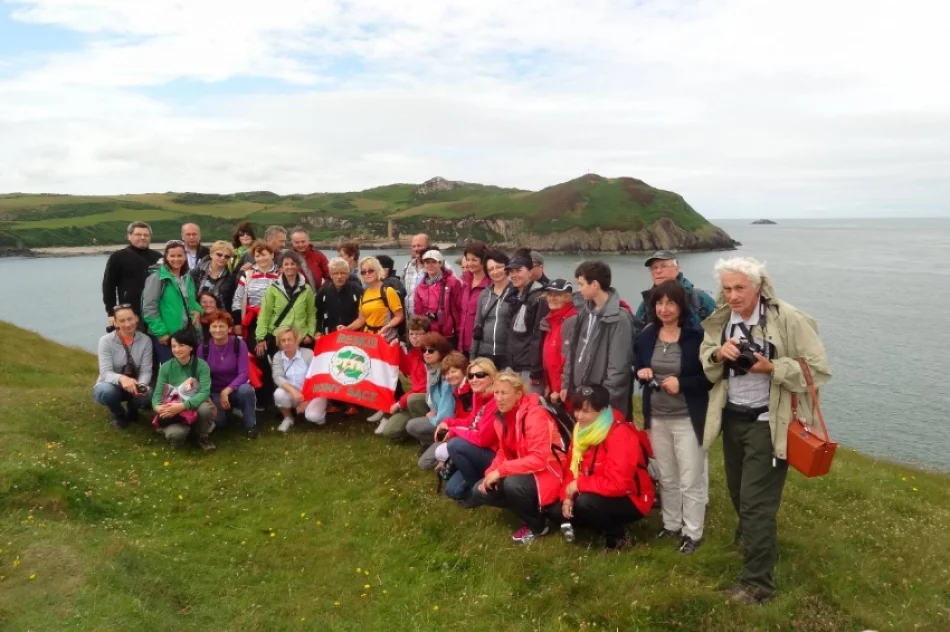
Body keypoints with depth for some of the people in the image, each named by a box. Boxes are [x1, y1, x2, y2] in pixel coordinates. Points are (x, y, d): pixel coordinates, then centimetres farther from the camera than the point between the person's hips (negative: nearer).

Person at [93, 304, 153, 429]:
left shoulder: (145, 340, -11)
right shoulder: (106, 340, -17)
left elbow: (146, 370, -14)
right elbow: (105, 372, -24)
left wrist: (142, 385, -38)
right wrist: (121, 379, -48)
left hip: (133, 386, 2)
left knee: (148, 395, -31)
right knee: (107, 391, -37)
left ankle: (132, 410, 9)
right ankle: (119, 415, -1)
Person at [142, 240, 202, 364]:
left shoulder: (187, 277, 12)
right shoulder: (157, 277, -9)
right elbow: (149, 308, -13)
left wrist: (197, 310, 1)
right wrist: (160, 332, -17)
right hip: (165, 335, -6)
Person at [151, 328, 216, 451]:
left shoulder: (201, 365, -12)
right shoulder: (166, 367, -5)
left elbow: (205, 392, -23)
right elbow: (157, 394, -9)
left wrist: (182, 406, -38)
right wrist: (158, 407, -34)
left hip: (195, 407, -1)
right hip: (174, 412, 1)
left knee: (205, 408, -37)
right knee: (175, 434, -33)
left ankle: (203, 436, -4)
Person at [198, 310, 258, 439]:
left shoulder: (239, 344, -13)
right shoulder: (203, 347, -8)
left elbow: (243, 374, -19)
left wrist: (226, 391, -28)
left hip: (235, 389, -2)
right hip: (215, 393, 2)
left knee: (246, 390, -36)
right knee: (218, 422, -22)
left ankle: (251, 425, -11)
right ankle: (228, 409, 17)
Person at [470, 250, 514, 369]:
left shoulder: (516, 293, -4)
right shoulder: (484, 294, 12)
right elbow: (477, 326, 15)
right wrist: (472, 355, 12)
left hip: (508, 353, -5)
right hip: (485, 352, 5)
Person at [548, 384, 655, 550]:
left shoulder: (621, 435, -27)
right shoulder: (582, 430, -2)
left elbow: (617, 483, -34)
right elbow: (572, 469, 5)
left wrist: (579, 485, -24)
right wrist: (567, 496, -12)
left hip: (630, 500, -8)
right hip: (599, 496, 8)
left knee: (585, 502, -33)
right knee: (555, 510, -3)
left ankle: (617, 537, -6)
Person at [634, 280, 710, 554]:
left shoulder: (696, 336, -14)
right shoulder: (647, 335, 3)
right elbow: (636, 366, 16)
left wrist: (682, 384, -22)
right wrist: (641, 372, -6)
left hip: (688, 419, -5)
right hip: (657, 418, 5)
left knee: (690, 480, 5)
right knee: (666, 477, 18)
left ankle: (692, 532, 21)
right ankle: (671, 525, 34)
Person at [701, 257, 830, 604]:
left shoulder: (789, 319, -16)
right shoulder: (720, 319, 1)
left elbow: (819, 368, -14)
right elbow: (705, 362, 6)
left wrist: (772, 367, -27)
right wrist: (718, 354, -17)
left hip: (768, 424, -6)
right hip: (731, 418, 6)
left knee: (756, 502, -4)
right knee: (739, 492, 22)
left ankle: (757, 581, 10)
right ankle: (751, 536, 51)